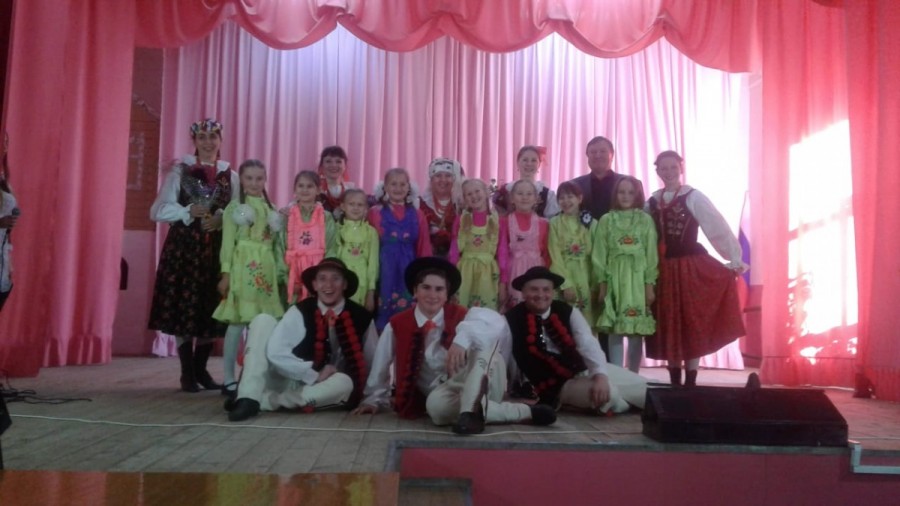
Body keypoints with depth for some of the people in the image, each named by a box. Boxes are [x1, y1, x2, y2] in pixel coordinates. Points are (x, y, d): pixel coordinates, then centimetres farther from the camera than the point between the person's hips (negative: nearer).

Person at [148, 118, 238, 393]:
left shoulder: (230, 175, 8)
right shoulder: (179, 170, 3)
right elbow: (159, 210, -2)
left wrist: (220, 219, -14)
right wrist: (189, 211, -16)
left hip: (216, 250, 2)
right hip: (183, 248, -2)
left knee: (211, 309, 4)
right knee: (183, 307, -2)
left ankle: (201, 368, 18)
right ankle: (187, 372, 10)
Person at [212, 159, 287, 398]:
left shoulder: (271, 209, 16)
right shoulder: (235, 207, 4)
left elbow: (276, 244, 14)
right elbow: (228, 242, -2)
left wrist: (282, 274, 8)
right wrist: (226, 273, -10)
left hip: (266, 270, 4)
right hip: (242, 268, -4)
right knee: (238, 322, -6)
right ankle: (229, 378, 0)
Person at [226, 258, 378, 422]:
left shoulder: (361, 318, -8)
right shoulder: (300, 312, -11)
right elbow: (276, 353, -21)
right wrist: (314, 374, -24)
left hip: (319, 389, 1)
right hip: (290, 382, -1)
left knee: (345, 384, -35)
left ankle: (266, 400, -23)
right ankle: (249, 398, -28)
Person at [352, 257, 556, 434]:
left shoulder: (460, 315, -4)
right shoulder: (398, 325, 2)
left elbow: (495, 320, -26)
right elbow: (381, 364, 14)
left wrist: (463, 337, -44)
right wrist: (374, 399, 23)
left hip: (480, 386, 0)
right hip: (443, 392, 1)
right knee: (436, 405, -38)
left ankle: (472, 410, -42)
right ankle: (522, 412, -30)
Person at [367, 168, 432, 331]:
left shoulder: (417, 214, 8)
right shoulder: (375, 212, 2)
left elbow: (424, 248, 8)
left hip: (408, 269, 2)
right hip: (384, 269, -2)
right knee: (383, 313, 2)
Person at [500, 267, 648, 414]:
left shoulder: (568, 312, -3)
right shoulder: (511, 321, -11)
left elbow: (589, 345, -15)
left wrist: (601, 375, -32)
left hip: (586, 369, 4)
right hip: (558, 385, -4)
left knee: (642, 387, -1)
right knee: (609, 395, -26)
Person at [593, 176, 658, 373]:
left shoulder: (646, 220, 3)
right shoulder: (606, 220, 4)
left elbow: (651, 255, 2)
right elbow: (599, 255, 3)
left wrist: (650, 285, -3)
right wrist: (602, 285, -1)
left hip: (638, 278, 0)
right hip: (614, 278, 0)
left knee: (637, 331, 3)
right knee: (615, 330, 1)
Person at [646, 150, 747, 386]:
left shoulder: (693, 197, -6)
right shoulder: (652, 201, 7)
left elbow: (719, 229, -9)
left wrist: (734, 259, -11)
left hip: (691, 268, -4)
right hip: (664, 270, 4)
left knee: (692, 324, 2)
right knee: (669, 327, 10)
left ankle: (690, 381, 10)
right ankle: (674, 382, 21)